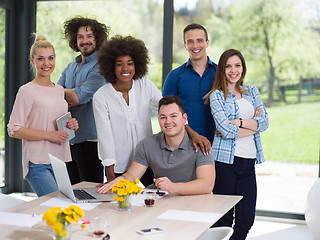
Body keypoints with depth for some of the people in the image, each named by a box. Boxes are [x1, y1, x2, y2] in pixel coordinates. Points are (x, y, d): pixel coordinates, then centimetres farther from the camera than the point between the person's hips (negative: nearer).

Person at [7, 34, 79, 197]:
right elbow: (14, 130, -10)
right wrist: (49, 135, -16)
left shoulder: (59, 90, 14)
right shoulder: (27, 91, -5)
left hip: (60, 161, 6)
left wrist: (71, 126, 4)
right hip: (38, 164, -6)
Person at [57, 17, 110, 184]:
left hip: (89, 139, -7)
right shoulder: (70, 67, 17)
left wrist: (62, 91, 1)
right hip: (68, 137, 7)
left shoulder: (100, 66, -8)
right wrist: (72, 94, -10)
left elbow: (79, 97, -17)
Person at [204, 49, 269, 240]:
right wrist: (253, 125, -2)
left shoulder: (252, 92, 16)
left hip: (249, 160, 4)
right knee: (224, 218, 0)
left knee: (247, 218, 2)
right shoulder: (217, 95, 1)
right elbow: (226, 131, -11)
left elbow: (265, 122, 3)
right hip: (225, 159, -4)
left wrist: (239, 122, -9)